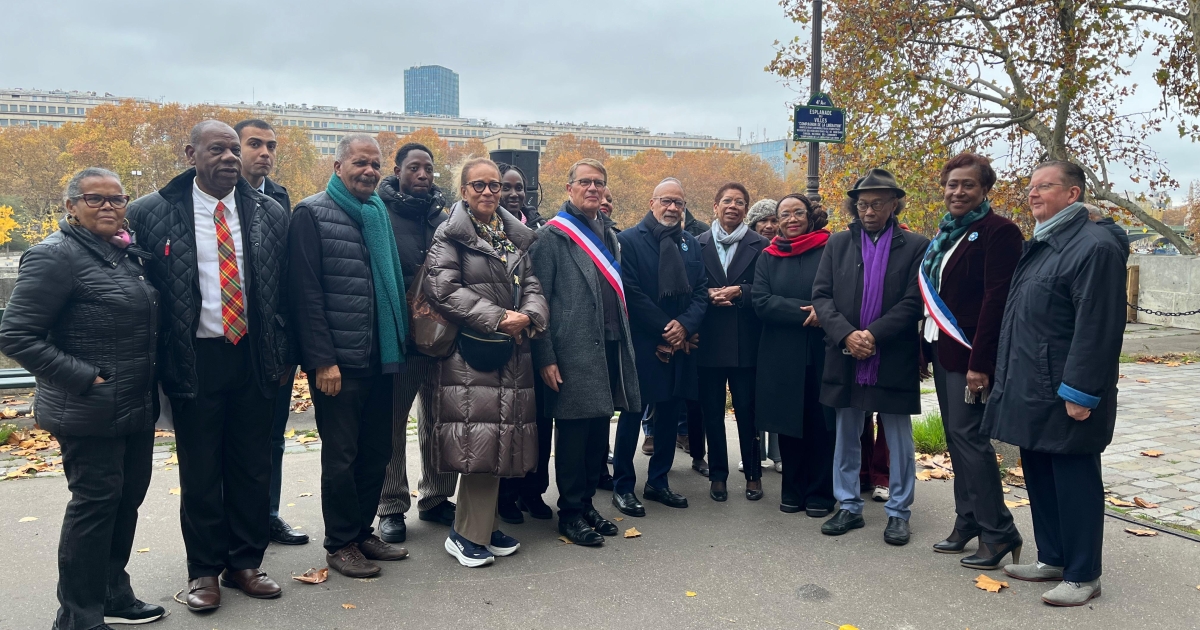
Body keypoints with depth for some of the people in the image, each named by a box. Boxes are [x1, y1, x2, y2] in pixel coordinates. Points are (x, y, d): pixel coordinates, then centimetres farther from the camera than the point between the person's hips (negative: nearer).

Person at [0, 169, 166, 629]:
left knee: (127, 500, 15)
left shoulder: (128, 254, 10)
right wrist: (83, 379, -19)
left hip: (137, 408, 7)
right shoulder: (55, 256, -12)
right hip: (90, 413, -7)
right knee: (94, 503, 1)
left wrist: (150, 385, 10)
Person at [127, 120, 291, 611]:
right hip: (193, 362, -2)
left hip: (254, 358, 2)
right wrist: (156, 359, -3)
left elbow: (285, 288, 7)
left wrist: (283, 354, 4)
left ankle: (245, 563, 28)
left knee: (253, 468, 11)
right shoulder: (153, 214, -3)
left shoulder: (270, 213, 3)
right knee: (199, 472, 9)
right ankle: (204, 570, 27)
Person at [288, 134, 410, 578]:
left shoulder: (379, 214, 14)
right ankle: (340, 545, 19)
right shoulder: (312, 214, -5)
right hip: (338, 360, -6)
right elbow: (306, 292, -11)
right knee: (341, 454, 4)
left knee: (377, 451, 12)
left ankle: (362, 532, 28)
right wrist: (322, 359, -16)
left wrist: (397, 344, 12)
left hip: (380, 357, 6)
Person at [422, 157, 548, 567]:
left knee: (498, 438, 10)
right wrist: (496, 317, -17)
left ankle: (482, 528, 23)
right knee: (478, 439, -7)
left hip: (512, 350, 6)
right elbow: (442, 288, -15)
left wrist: (527, 316, -11)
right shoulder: (451, 234, -4)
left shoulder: (517, 236, 15)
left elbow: (532, 285, 11)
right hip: (470, 351, -6)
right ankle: (468, 534, 7)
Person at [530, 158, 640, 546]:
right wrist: (545, 358, -15)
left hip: (609, 348, 7)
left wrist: (626, 346, 14)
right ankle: (570, 513, 14)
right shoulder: (553, 235, -5)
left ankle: (586, 503, 26)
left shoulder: (609, 235, 17)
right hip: (573, 352, -7)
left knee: (599, 432, 13)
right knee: (573, 433, 1)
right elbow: (539, 298, -9)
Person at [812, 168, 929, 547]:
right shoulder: (838, 244, 8)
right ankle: (849, 507, 25)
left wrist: (873, 335, -17)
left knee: (899, 441, 7)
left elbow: (913, 303, -8)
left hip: (894, 360, -3)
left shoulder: (915, 246, 0)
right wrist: (846, 335, -13)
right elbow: (821, 296, 1)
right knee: (846, 437, 12)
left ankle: (898, 513, 20)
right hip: (845, 358, 3)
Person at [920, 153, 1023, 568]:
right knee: (956, 436, 11)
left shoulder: (998, 232, -10)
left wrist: (980, 362, -21)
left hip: (970, 353, -8)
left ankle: (998, 533, 5)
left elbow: (996, 300, -17)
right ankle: (968, 523, 21)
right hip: (943, 348, 8)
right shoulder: (946, 233, 14)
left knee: (968, 436, -7)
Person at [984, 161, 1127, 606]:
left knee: (1074, 481, 2)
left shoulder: (1094, 247, -14)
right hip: (1031, 390, 9)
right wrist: (1009, 378, 19)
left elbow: (1097, 328, -20)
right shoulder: (1039, 246, 16)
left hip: (1065, 395, -9)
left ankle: (1083, 575, 15)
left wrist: (1079, 393, -21)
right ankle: (1053, 559, 30)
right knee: (1039, 477, 16)